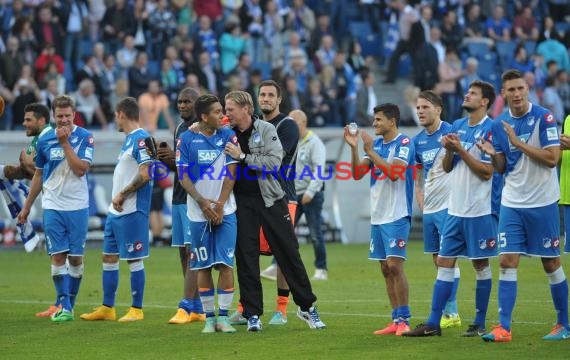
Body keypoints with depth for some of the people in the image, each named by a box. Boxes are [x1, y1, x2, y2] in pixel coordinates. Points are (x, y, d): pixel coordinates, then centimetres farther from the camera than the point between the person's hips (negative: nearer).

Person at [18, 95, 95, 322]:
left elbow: (81, 169, -18)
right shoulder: (44, 140, 4)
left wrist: (65, 142, -17)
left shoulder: (84, 137, -5)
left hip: (78, 207, -1)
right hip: (53, 207, 1)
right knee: (58, 256, -7)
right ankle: (64, 307, -6)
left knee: (76, 258, 3)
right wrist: (26, 207, 17)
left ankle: (69, 304, 15)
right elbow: (38, 176, 15)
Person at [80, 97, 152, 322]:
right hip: (116, 211, 10)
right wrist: (117, 198, 14)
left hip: (132, 211, -10)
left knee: (134, 259, -2)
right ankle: (107, 308, 19)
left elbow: (145, 175, -22)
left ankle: (137, 310, 5)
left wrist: (122, 195, -16)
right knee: (109, 257, 12)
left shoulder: (141, 139, -14)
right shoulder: (129, 139, 16)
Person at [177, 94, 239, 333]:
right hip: (198, 213, 0)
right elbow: (183, 176, -1)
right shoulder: (187, 139, 1)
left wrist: (220, 206, -9)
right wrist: (202, 202, -14)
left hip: (225, 212, 0)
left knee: (225, 264, -6)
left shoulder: (228, 136, 3)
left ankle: (223, 317, -1)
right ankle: (209, 318, 10)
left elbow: (231, 173, -1)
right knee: (204, 266, 3)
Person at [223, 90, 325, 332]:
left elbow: (274, 162, -13)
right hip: (242, 201, 2)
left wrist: (242, 156, -17)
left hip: (270, 199, -2)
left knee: (289, 253, 2)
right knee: (246, 257, 0)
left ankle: (307, 307, 13)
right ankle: (252, 314, 8)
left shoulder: (266, 130, -3)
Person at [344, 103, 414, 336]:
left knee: (395, 265, -13)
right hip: (377, 216, 8)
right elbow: (357, 174, 8)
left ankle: (404, 320, -9)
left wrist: (371, 152, -18)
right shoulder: (376, 143, 12)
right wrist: (354, 148, -5)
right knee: (385, 269, 7)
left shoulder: (404, 142, -8)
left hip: (397, 215, -8)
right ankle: (396, 321, 11)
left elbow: (394, 172, -21)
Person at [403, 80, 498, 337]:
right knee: (444, 263, 4)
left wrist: (460, 150, -16)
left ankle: (480, 323, 10)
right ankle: (433, 323, 5)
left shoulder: (490, 129, -9)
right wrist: (448, 150, -6)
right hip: (455, 209, 7)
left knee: (481, 265, 3)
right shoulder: (457, 126, 11)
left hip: (479, 211, -7)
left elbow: (487, 171, -14)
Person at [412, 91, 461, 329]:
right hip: (429, 209, 7)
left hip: (447, 206, -7)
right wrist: (421, 204, 12)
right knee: (437, 260, 9)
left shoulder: (450, 132, -8)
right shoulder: (418, 141, 12)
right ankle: (449, 313, 15)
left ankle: (450, 312, -7)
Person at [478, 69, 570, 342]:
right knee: (507, 262, -5)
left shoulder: (544, 117, -9)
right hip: (512, 204, 4)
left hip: (542, 203, -4)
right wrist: (493, 154, -10)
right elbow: (502, 168, 11)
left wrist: (519, 143, -19)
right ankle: (504, 328, -6)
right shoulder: (499, 124, 6)